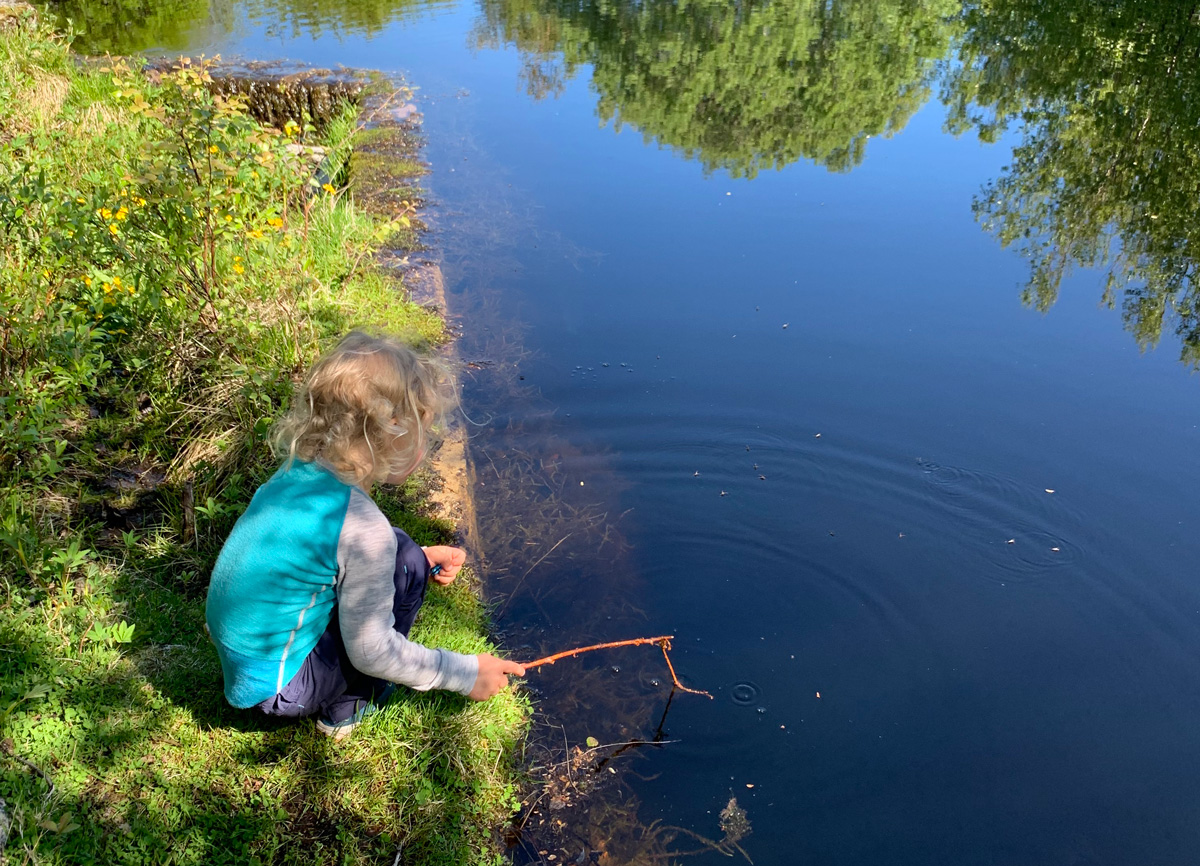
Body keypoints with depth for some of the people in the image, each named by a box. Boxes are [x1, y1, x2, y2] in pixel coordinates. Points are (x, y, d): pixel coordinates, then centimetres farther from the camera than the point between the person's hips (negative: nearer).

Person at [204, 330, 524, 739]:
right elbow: (370, 651, -20)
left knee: (392, 553, 12)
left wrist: (422, 558, 10)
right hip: (277, 687, -8)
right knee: (405, 564, -12)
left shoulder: (301, 471, -3)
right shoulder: (363, 526, -27)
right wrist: (466, 675, -9)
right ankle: (345, 710, 3)